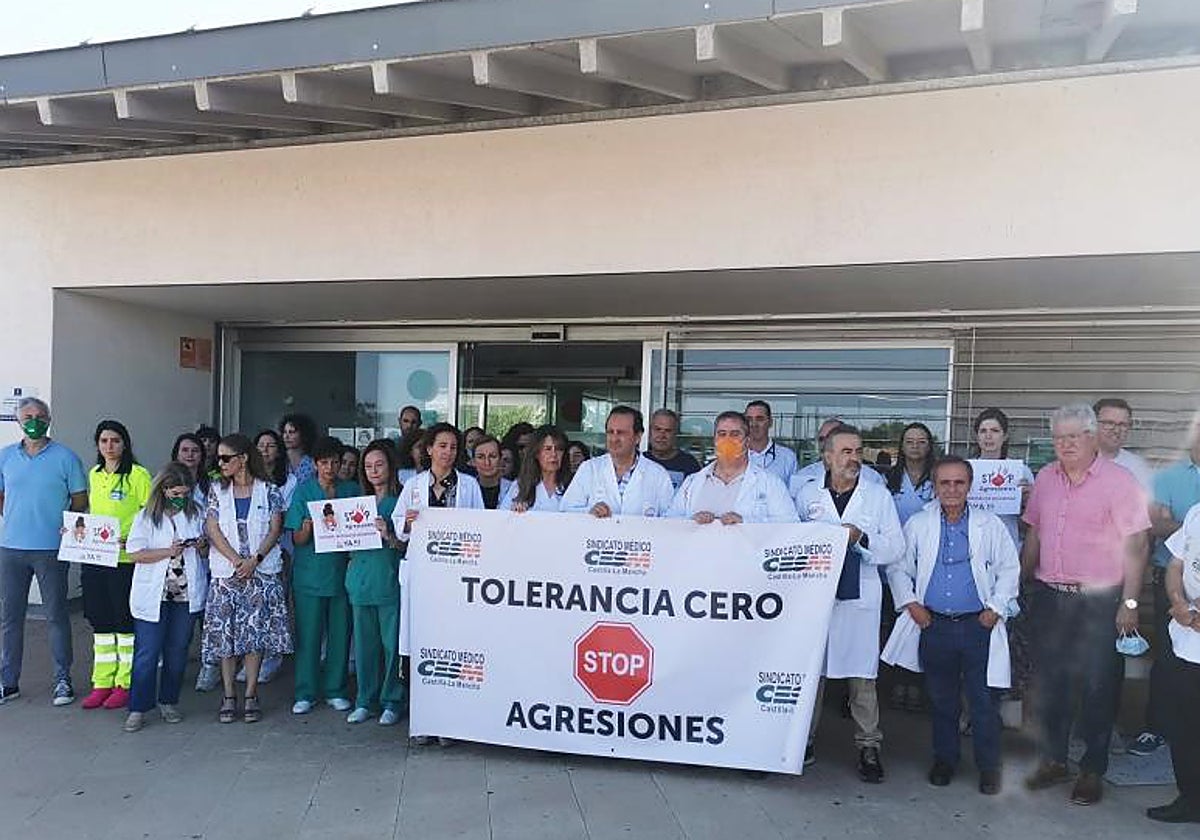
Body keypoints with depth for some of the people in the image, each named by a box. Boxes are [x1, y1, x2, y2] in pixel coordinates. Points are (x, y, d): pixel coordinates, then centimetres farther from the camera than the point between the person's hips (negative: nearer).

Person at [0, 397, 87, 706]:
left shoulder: (65, 457, -1)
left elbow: (80, 501, 3)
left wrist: (62, 526, -8)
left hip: (51, 549, -3)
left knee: (56, 615, 3)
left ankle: (62, 680, 12)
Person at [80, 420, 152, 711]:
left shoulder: (138, 474, -8)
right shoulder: (94, 474, 12)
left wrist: (130, 539, -21)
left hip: (126, 559, -6)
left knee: (125, 621, 2)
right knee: (100, 621, 12)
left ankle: (125, 683, 13)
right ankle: (102, 682, 21)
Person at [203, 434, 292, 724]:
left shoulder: (269, 490, 4)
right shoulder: (217, 490, 9)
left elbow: (274, 530, -1)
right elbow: (212, 529, 1)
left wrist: (254, 560, -15)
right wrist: (236, 560, -12)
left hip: (261, 572, -2)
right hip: (225, 572, 2)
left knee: (255, 632, -2)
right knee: (225, 633, 1)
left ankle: (251, 696, 7)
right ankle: (229, 696, 10)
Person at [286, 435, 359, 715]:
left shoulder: (351, 491, 7)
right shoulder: (303, 490, 1)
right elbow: (297, 540, -2)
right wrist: (308, 526, -23)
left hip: (341, 573, 2)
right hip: (309, 574, -2)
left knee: (340, 633, 6)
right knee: (308, 634, 2)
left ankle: (334, 690, 19)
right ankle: (306, 693, 14)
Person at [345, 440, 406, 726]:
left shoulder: (401, 500, -2)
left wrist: (388, 535, -23)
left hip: (389, 581, -5)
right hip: (361, 579, 5)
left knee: (392, 643, 0)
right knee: (364, 642, 10)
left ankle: (392, 702, 12)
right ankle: (365, 701, 22)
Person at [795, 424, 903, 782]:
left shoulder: (879, 495, 6)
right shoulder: (808, 493, 8)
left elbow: (895, 548, 2)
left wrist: (862, 539, -13)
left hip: (860, 595, -1)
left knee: (862, 673, 1)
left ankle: (868, 747, 13)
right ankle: (805, 738, 21)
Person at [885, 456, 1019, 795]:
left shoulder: (989, 525, 2)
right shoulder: (918, 524, 4)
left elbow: (1009, 569, 6)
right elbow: (897, 567, 10)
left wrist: (996, 608, -2)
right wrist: (910, 603, 1)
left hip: (978, 625, -1)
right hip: (934, 624, 1)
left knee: (982, 699, 1)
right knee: (941, 698, 11)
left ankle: (989, 767, 16)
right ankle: (944, 760, 26)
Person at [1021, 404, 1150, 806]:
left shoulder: (1119, 480, -8)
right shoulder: (1045, 478, 8)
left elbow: (1136, 544, -10)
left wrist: (1130, 602, -14)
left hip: (1099, 601, -5)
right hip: (1049, 597, 5)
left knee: (1098, 688, 6)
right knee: (1050, 682, 13)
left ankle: (1092, 770, 21)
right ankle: (1053, 761, 28)